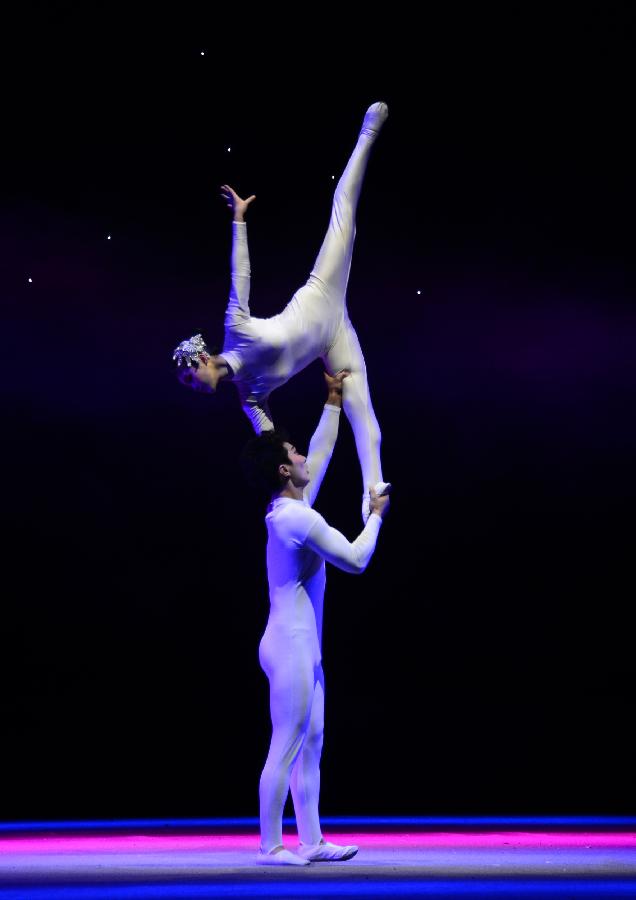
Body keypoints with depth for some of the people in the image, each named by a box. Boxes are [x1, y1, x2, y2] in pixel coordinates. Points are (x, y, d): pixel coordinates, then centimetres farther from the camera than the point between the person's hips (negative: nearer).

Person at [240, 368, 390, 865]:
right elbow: (356, 559, -14)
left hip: (303, 646, 10)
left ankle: (311, 841, 13)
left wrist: (334, 401, 28)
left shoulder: (291, 508, 12)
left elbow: (322, 452, 24)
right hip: (291, 644, -10)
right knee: (286, 747, -6)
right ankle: (271, 845, -1)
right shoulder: (298, 517, -17)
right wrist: (376, 515, 0)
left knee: (311, 744, 10)